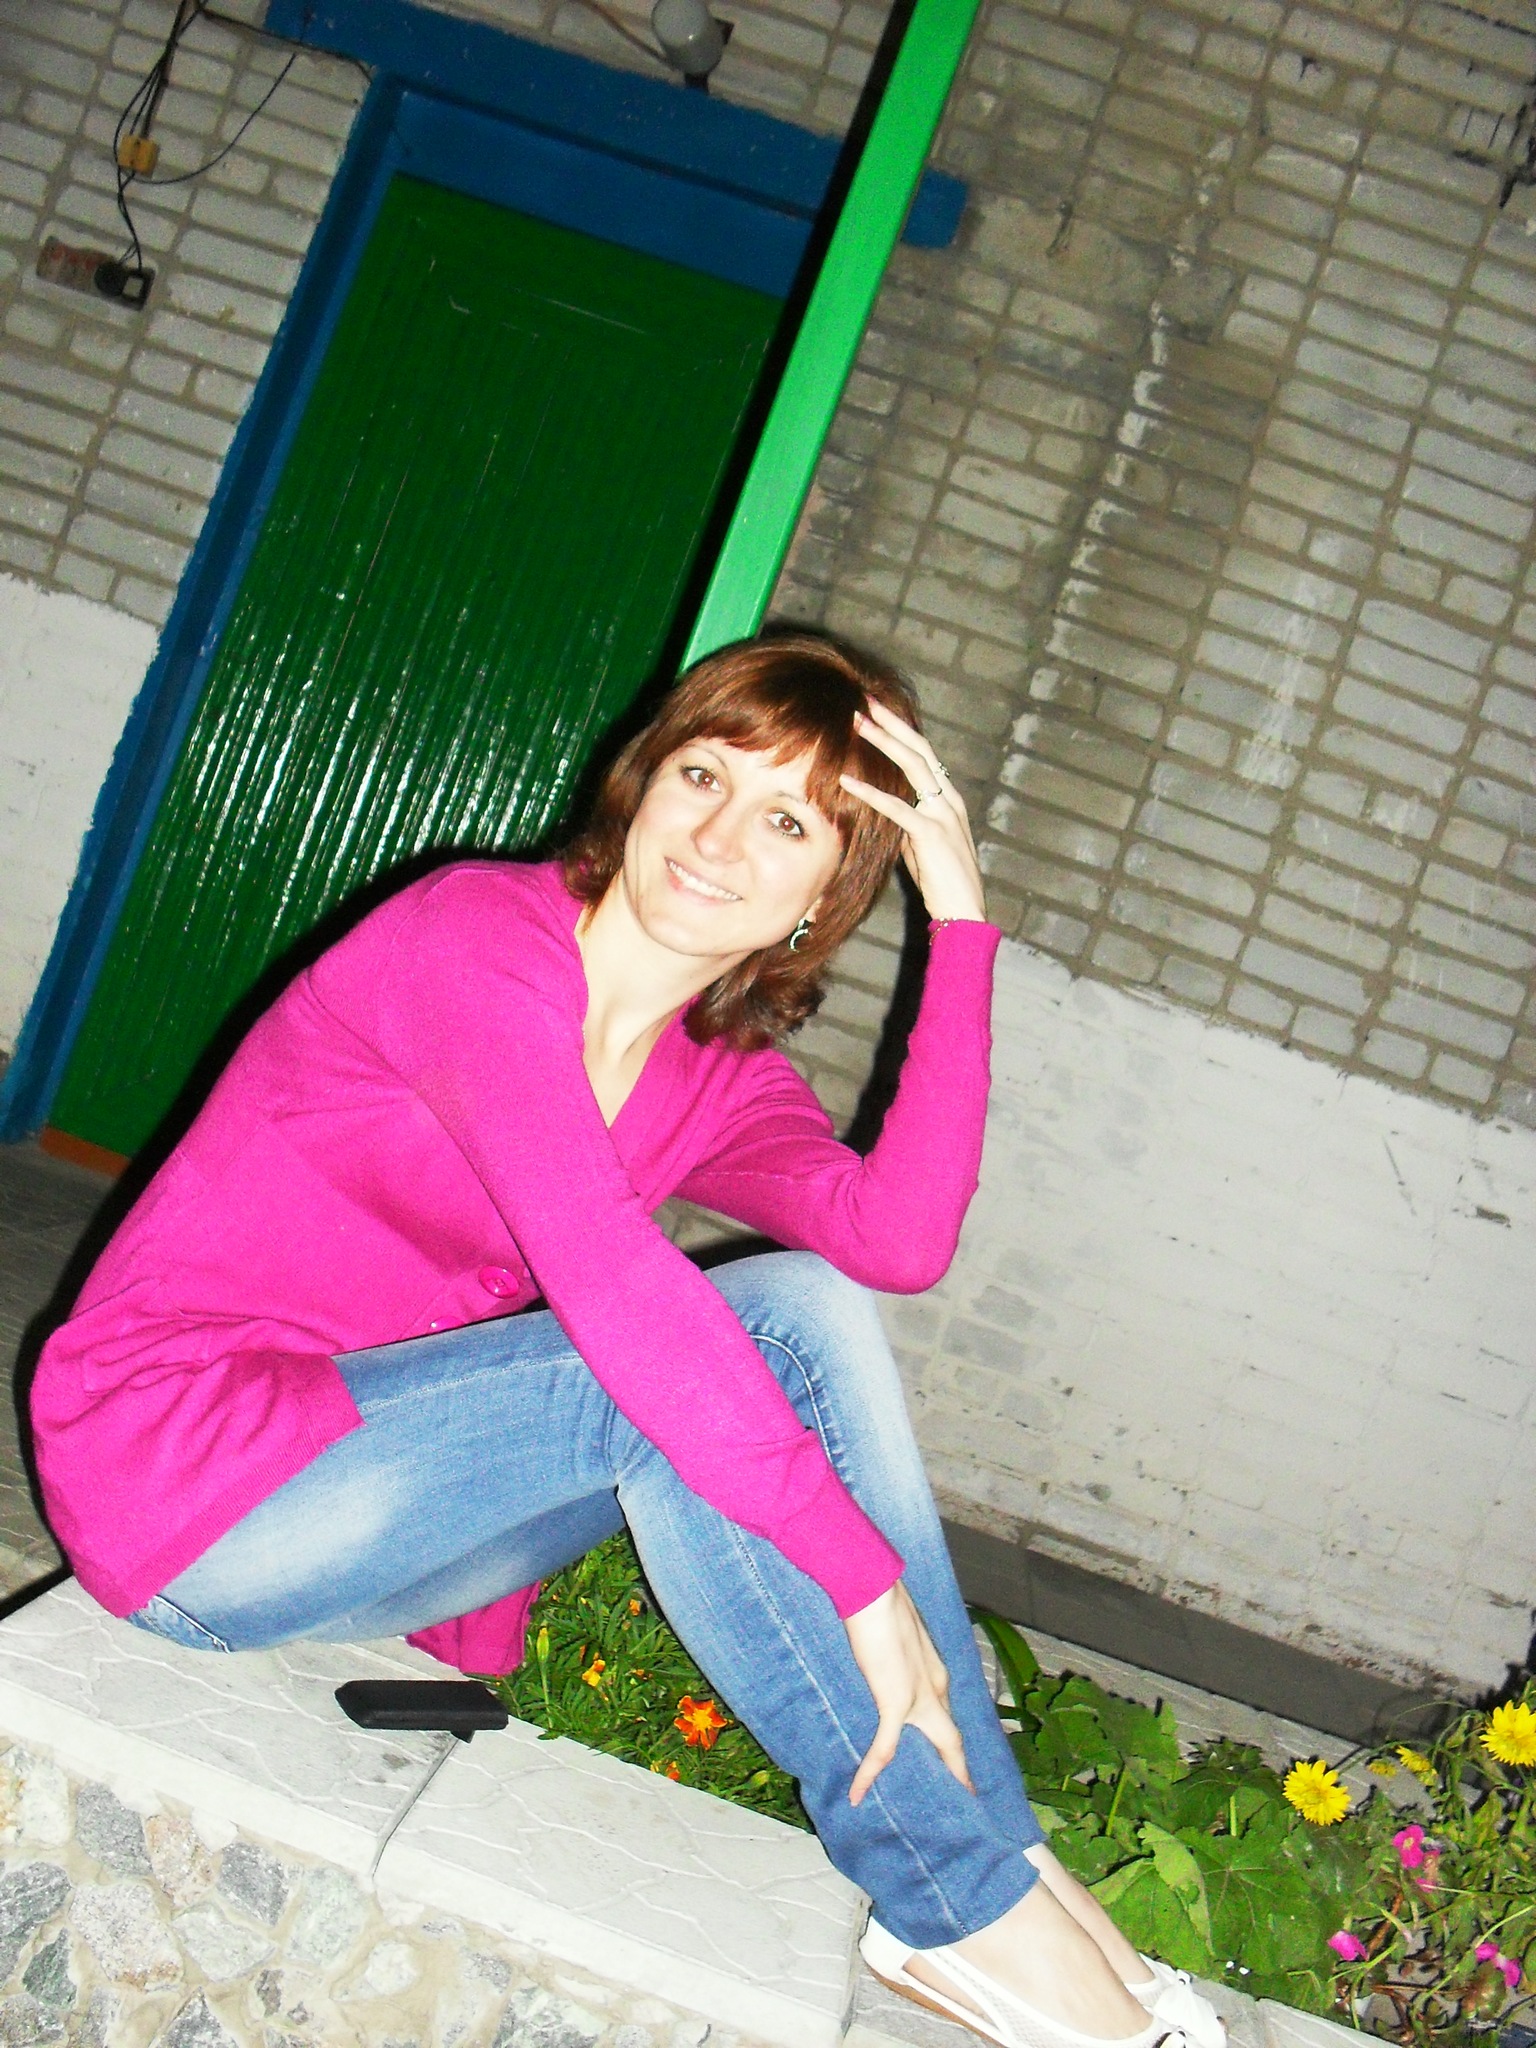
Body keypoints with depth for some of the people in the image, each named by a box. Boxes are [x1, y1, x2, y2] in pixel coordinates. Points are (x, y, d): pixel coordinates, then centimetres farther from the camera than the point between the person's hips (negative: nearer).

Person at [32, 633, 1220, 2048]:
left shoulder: (725, 1078, 3)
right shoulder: (483, 936, -18)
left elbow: (898, 1238, -20)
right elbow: (603, 1274, -31)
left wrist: (962, 921, -19)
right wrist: (862, 1573, -30)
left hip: (381, 1482, 7)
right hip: (182, 1472, -6)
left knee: (814, 1310, -14)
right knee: (709, 1355, -25)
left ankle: (997, 1868, -12)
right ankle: (968, 1905, -15)